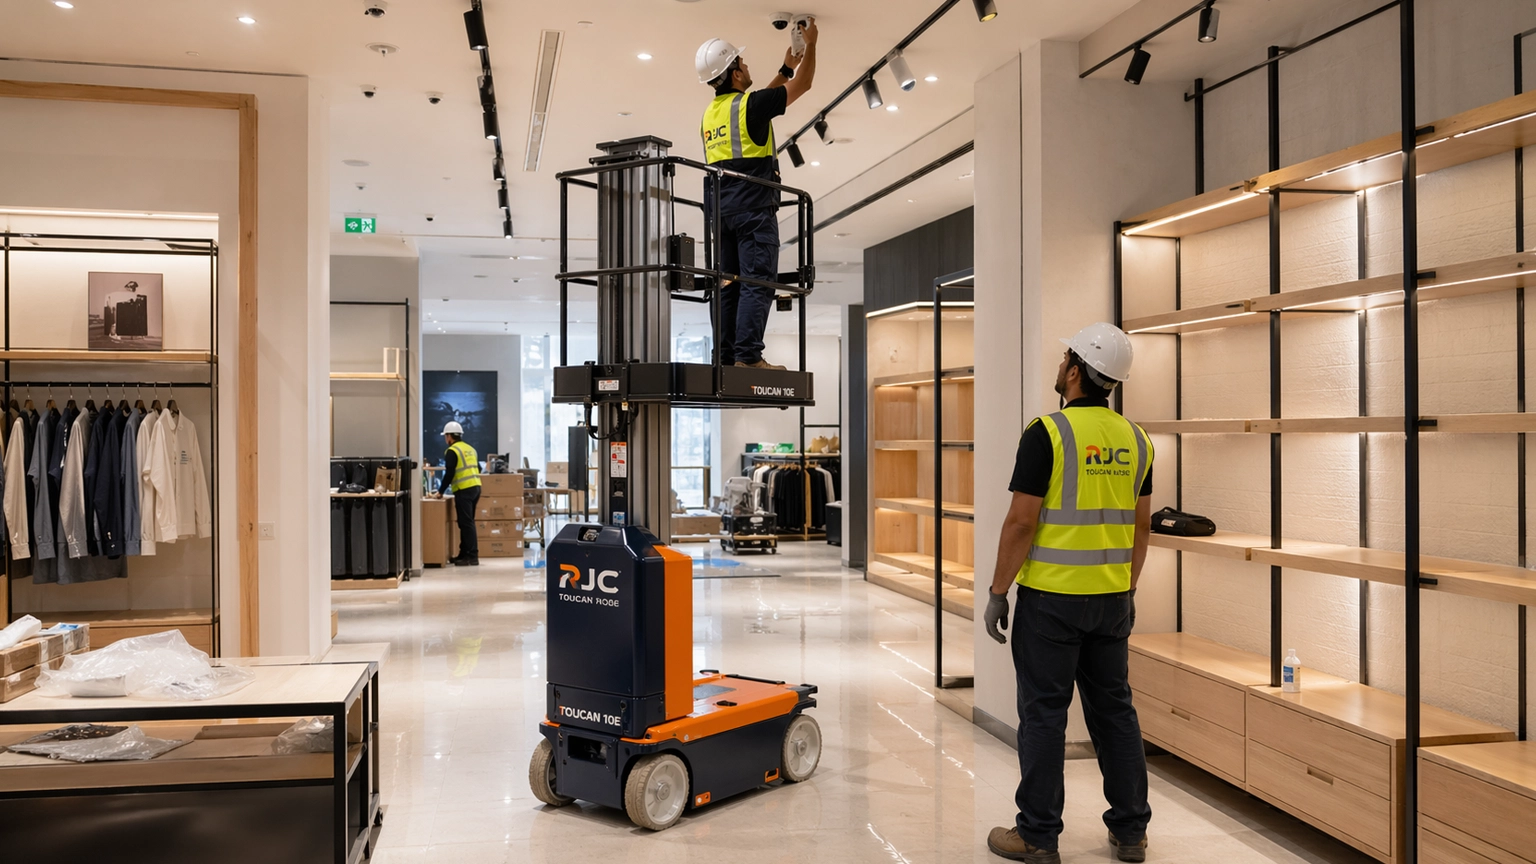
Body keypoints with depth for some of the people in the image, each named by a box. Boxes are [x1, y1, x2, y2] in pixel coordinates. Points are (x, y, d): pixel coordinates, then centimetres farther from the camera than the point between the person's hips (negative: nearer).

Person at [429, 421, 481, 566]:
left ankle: (472, 557, -10)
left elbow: (449, 474, -12)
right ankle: (464, 554, 18)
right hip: (475, 487, 8)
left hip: (464, 490, -8)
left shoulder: (452, 451, -6)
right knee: (466, 522, 14)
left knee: (466, 523, -7)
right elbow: (478, 469, 22)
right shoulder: (470, 449, 19)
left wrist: (440, 492, -4)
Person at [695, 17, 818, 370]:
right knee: (758, 281, -11)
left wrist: (785, 68, 39)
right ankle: (748, 356, -19)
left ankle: (726, 358, 3)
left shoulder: (711, 112, 18)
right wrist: (810, 43, 19)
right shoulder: (748, 103, -5)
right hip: (752, 204, -8)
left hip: (720, 205, 8)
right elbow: (802, 85, 5)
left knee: (729, 285, 6)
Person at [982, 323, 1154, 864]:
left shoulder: (1048, 433, -14)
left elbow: (1021, 522, -15)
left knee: (1044, 714, 2)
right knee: (1114, 709, 14)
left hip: (1051, 597, -6)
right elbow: (1140, 526, 11)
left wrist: (998, 592, -7)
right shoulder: (1134, 439, 6)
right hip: (1111, 598, 6)